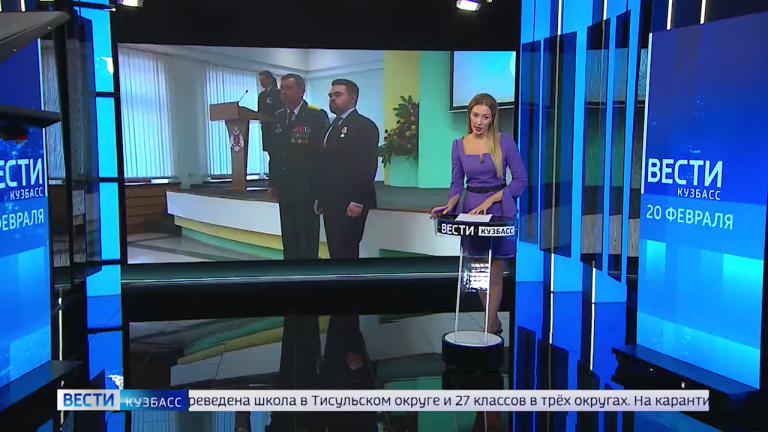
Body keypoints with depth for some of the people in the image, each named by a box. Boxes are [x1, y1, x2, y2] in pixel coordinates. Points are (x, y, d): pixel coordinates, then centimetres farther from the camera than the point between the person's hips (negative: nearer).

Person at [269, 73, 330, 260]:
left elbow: (323, 152, -10)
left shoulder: (316, 115, -8)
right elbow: (274, 152, 16)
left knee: (308, 240, 0)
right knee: (288, 238, 11)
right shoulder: (278, 116, 12)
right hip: (285, 189, 6)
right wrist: (273, 182, 11)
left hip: (307, 189, -6)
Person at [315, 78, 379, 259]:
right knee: (336, 251, 10)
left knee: (346, 252, -8)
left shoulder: (364, 125, -8)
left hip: (350, 203, -9)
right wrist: (321, 198, 16)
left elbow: (368, 166, -17)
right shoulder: (333, 126, 21)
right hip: (332, 202, 9)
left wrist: (358, 201, -22)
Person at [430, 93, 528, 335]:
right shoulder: (459, 145, 2)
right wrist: (449, 206, -12)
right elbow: (456, 183, 7)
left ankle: (489, 329, 14)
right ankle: (494, 322, 29)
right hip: (471, 211, 4)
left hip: (499, 211, -3)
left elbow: (521, 180, -8)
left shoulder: (505, 142, -8)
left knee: (494, 273, 2)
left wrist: (489, 201, -15)